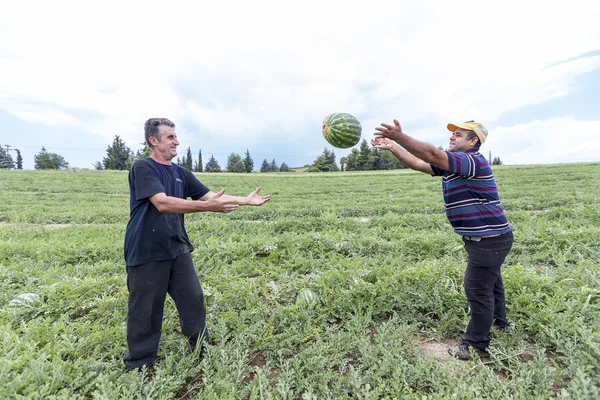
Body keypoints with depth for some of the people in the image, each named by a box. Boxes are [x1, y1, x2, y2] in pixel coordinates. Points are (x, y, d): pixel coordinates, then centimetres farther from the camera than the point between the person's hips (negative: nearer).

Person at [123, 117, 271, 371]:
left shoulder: (181, 173, 10)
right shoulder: (142, 167, -11)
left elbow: (210, 195, 7)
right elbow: (162, 203, -24)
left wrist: (246, 200, -1)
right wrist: (208, 207, -32)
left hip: (177, 250, 6)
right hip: (146, 253, -6)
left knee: (193, 299, 11)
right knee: (145, 310, 7)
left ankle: (202, 351, 30)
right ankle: (139, 365, 29)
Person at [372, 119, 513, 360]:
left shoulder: (473, 161, -20)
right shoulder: (452, 164, 9)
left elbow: (432, 154, -34)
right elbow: (418, 164, 8)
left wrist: (400, 137, -36)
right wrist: (391, 147, 0)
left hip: (490, 239, -10)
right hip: (485, 239, 10)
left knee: (478, 290, -1)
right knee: (490, 285, 25)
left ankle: (476, 345, 14)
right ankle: (499, 326, 46)